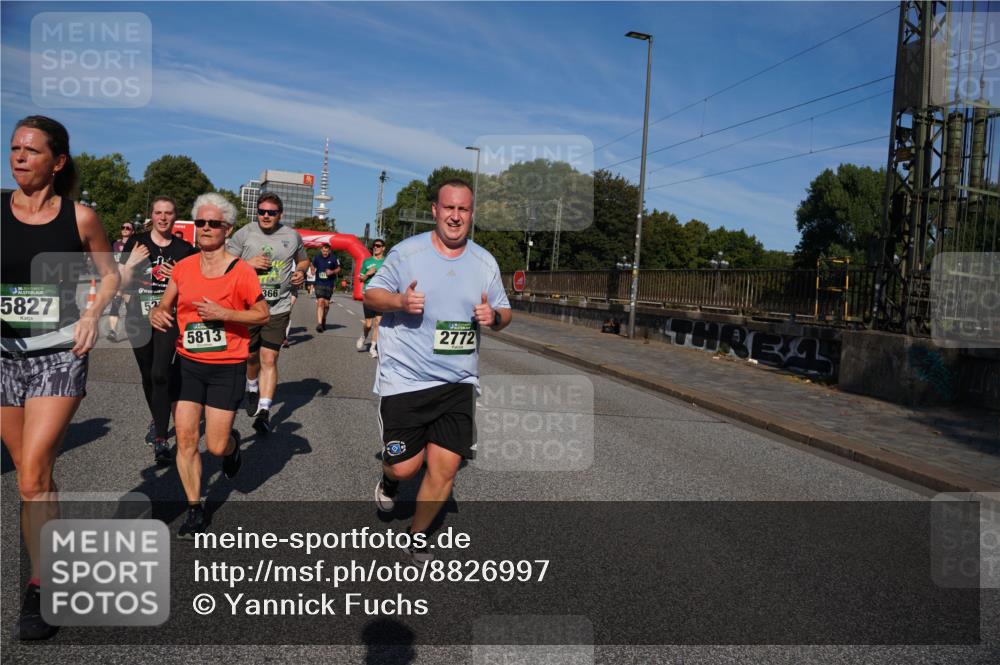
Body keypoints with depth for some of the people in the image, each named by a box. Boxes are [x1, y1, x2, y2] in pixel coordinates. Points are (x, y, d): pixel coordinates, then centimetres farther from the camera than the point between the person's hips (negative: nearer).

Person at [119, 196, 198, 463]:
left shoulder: (185, 249, 2)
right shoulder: (136, 243, 3)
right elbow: (123, 285, 2)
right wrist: (131, 263, -17)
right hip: (139, 318, 2)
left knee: (160, 374, -16)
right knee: (148, 376, 15)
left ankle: (161, 439, -14)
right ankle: (158, 422, 38)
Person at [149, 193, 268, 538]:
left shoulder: (241, 271, -10)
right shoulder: (183, 267, 4)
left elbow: (262, 315, -5)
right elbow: (165, 305, 14)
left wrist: (224, 313, -19)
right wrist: (157, 314, -9)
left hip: (227, 367, -4)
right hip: (188, 364, 4)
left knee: (217, 445, -3)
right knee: (185, 438, 1)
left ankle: (233, 443, 36)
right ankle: (195, 508, 17)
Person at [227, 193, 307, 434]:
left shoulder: (292, 236, 5)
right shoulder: (244, 234, 0)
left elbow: (303, 260, 21)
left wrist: (301, 271, -1)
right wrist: (248, 263, -16)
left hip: (278, 308, -1)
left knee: (269, 359, -8)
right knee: (251, 356, 16)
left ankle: (264, 411, -7)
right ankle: (252, 389, 46)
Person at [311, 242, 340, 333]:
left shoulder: (333, 258, -5)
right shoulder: (317, 257, -1)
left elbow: (338, 269, 5)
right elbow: (313, 266, 19)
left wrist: (332, 272, -12)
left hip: (329, 284, 1)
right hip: (319, 284, -1)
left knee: (326, 304, 8)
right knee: (320, 302, -14)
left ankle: (324, 320, 33)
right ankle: (319, 323, -20)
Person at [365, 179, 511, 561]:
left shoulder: (485, 262, 6)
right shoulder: (407, 252, -3)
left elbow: (504, 313, 13)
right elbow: (371, 295, 3)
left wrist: (494, 316, -11)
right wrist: (400, 301, -18)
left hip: (458, 382, 3)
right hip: (404, 380, -2)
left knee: (445, 467, 0)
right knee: (405, 467, 0)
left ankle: (416, 536, 25)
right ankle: (389, 479, 40)